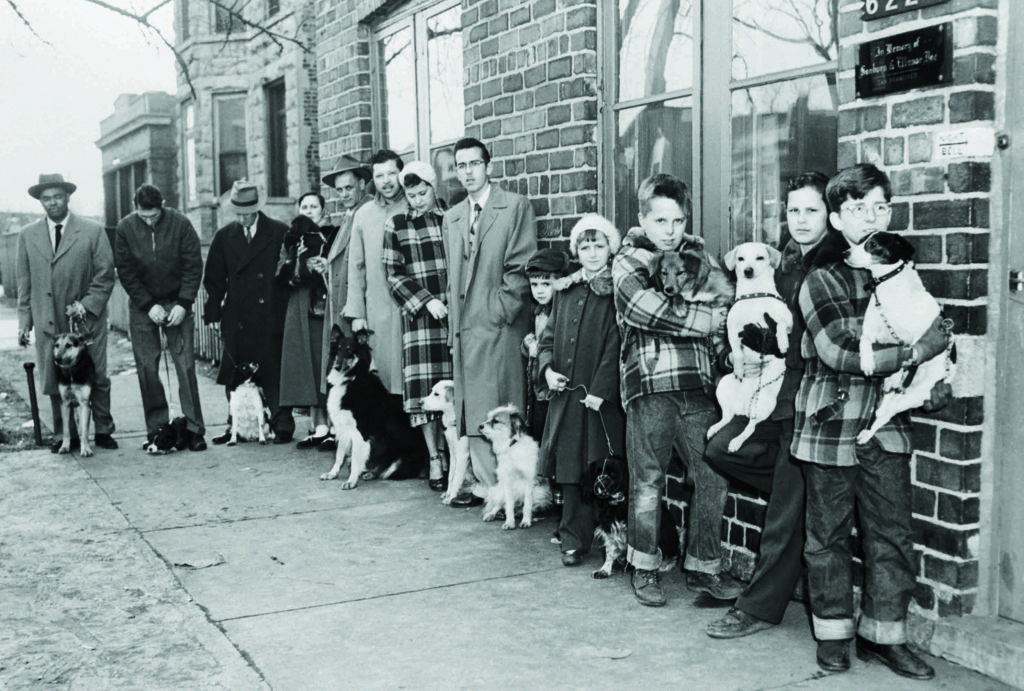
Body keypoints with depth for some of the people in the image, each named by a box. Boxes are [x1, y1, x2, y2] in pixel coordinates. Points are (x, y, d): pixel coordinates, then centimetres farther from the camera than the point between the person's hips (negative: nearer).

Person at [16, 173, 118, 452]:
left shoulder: (93, 231, 1)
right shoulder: (27, 235, 10)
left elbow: (105, 275, 1)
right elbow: (24, 282, 12)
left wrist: (87, 305, -10)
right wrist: (24, 320, 5)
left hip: (87, 321, -2)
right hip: (48, 323, 2)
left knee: (97, 379, 3)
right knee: (55, 383, 3)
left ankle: (103, 431, 17)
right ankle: (64, 436, 14)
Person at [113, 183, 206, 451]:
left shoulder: (181, 224, -9)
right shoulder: (125, 228, -5)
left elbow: (194, 266, -5)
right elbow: (125, 272, -3)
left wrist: (183, 304, -13)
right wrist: (149, 305, -10)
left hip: (177, 303, -1)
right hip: (142, 306, 1)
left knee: (185, 365, -6)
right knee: (147, 368, 0)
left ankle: (194, 429, -1)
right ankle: (156, 429, 9)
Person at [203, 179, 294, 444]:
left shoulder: (280, 233, 1)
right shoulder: (224, 237, 10)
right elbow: (213, 278, 12)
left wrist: (289, 311, -4)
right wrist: (213, 313, 4)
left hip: (271, 318, -3)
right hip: (236, 320, 3)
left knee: (274, 374, 0)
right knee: (234, 375, 3)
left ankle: (283, 427, 8)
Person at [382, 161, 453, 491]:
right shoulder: (396, 225, 7)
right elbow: (394, 276, 4)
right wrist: (427, 301, -7)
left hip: (455, 313, 1)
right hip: (420, 315, -1)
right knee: (425, 389, -4)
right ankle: (435, 461, 4)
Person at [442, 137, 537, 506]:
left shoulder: (516, 207, 1)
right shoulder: (452, 217, 19)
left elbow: (521, 267, -5)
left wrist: (501, 311, -10)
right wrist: (454, 324, 11)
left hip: (501, 325, -6)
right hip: (465, 328, 6)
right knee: (472, 412, 6)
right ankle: (488, 483, 14)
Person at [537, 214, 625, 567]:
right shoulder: (566, 292, 14)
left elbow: (616, 345, -11)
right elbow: (549, 337, 18)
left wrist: (600, 390, -17)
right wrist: (547, 368, -1)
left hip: (601, 399, -5)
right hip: (566, 396, 5)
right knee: (570, 471, 8)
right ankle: (573, 541, 19)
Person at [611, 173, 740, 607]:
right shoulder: (628, 261, 3)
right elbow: (649, 312, -13)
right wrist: (713, 317, -10)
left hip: (697, 384, 4)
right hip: (650, 384, -4)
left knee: (714, 477, 3)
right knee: (648, 482, 3)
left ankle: (703, 566, 19)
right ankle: (644, 569, 19)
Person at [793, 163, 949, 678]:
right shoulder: (821, 277, -9)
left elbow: (924, 327, 16)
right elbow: (840, 352, -19)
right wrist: (914, 351, -17)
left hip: (885, 423, 4)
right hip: (831, 421, -4)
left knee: (892, 533, 7)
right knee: (829, 533, 7)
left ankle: (883, 634, 21)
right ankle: (833, 634, 22)